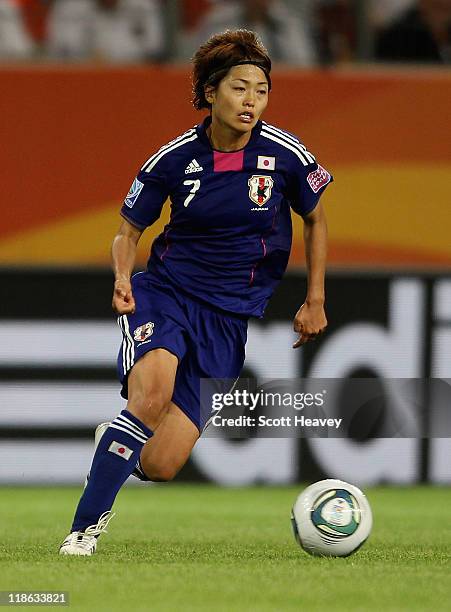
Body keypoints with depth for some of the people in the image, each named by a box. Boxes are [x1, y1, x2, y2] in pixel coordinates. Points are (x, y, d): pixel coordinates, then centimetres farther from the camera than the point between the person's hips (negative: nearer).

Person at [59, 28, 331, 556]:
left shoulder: (286, 155, -7)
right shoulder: (175, 158, -6)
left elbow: (315, 220, 13)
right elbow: (128, 233, 6)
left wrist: (315, 301, 10)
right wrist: (122, 279, -14)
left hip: (231, 314, 1)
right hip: (166, 292, -1)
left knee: (158, 466, -8)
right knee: (151, 396, -33)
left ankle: (114, 441, 30)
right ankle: (84, 529, -22)